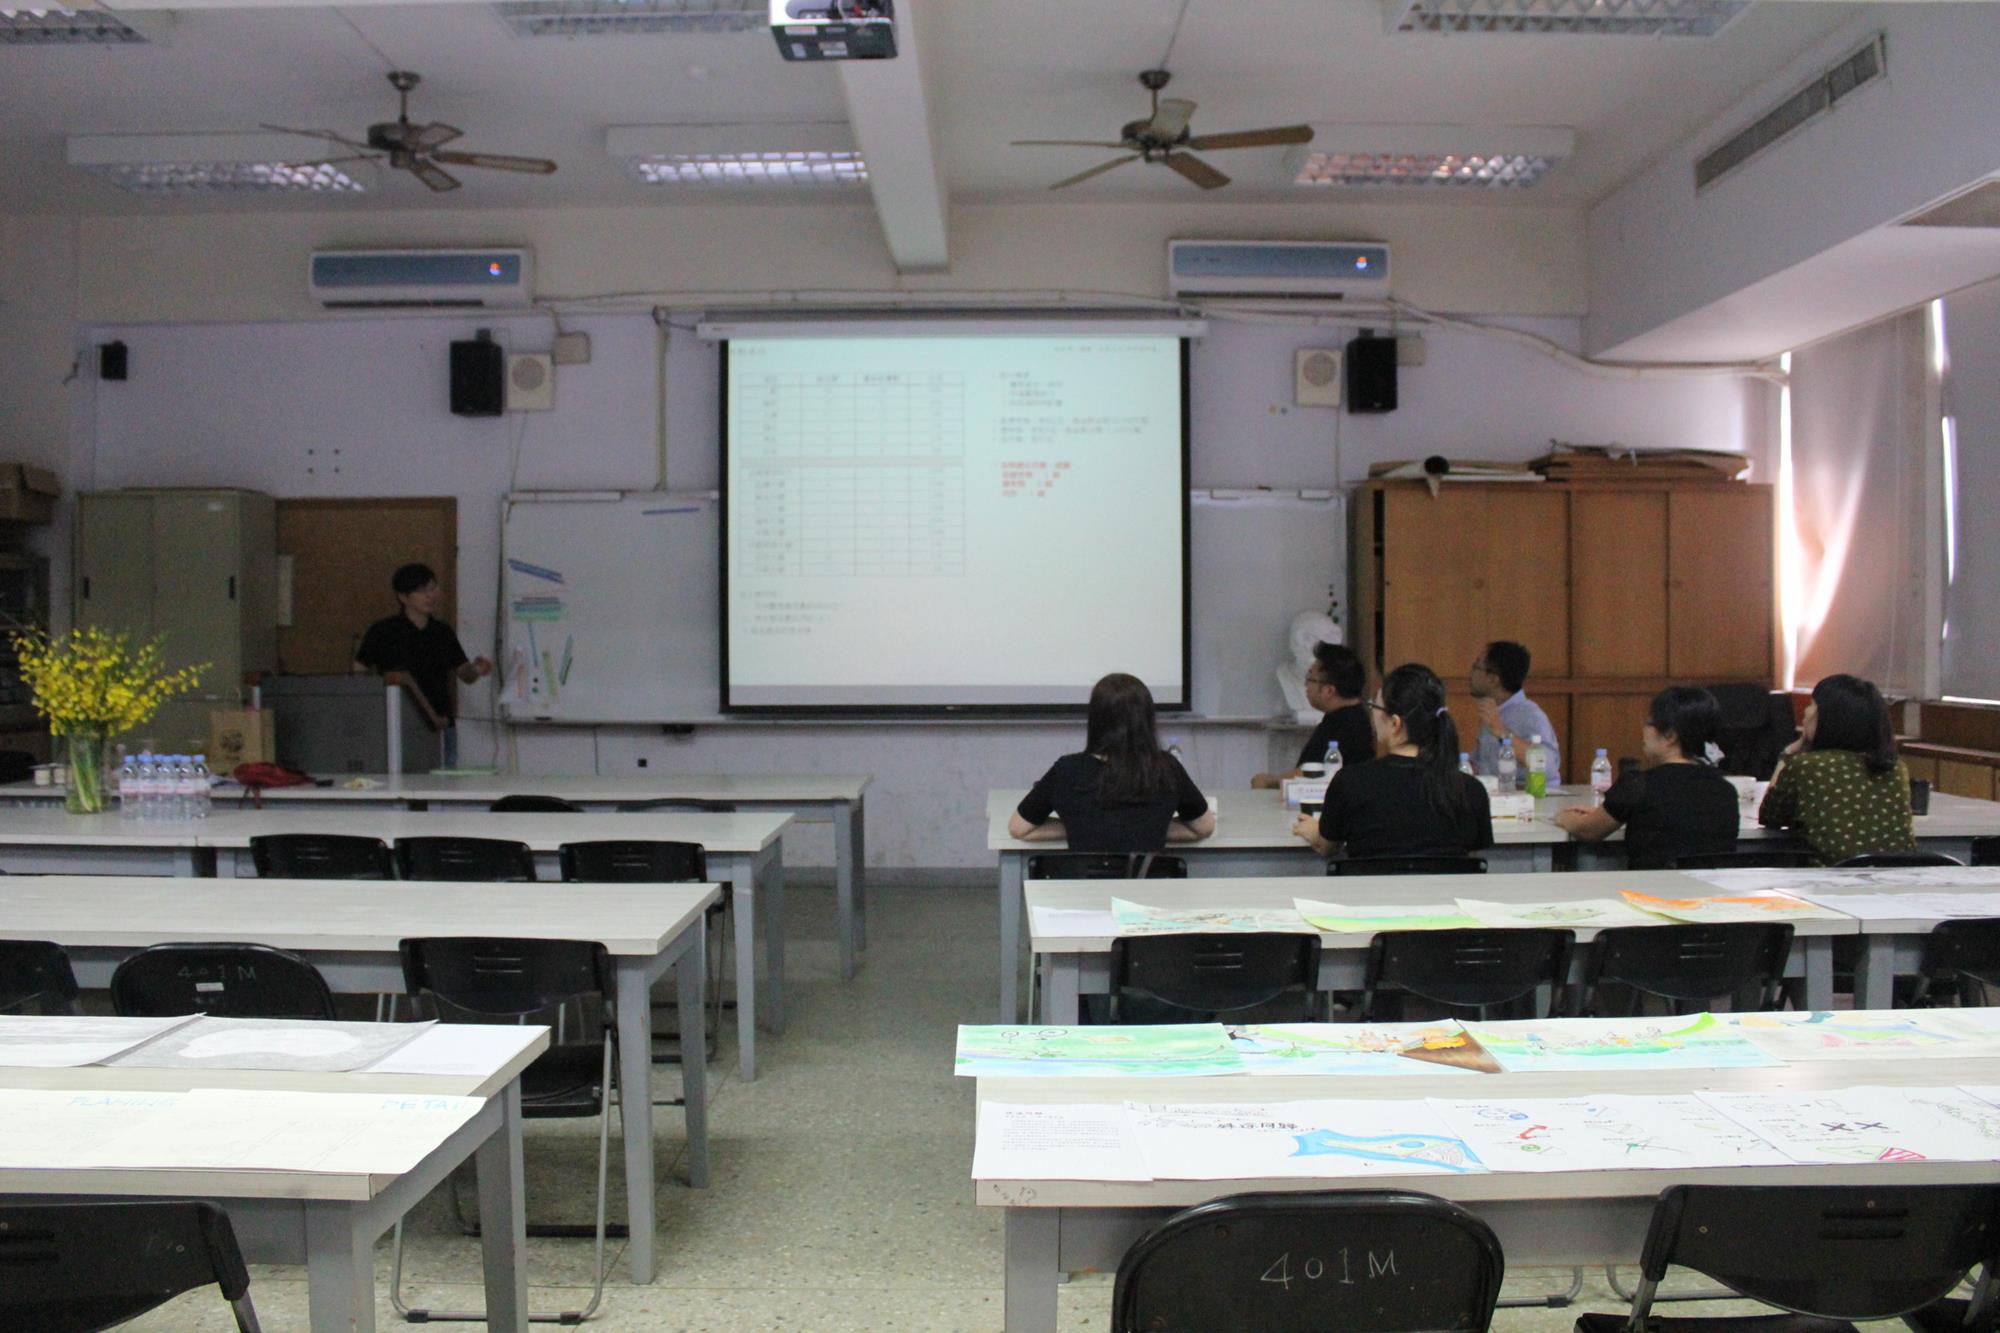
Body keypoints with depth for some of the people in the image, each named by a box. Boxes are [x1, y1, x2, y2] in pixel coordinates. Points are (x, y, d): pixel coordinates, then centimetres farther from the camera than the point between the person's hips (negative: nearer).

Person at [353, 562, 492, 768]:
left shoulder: (442, 632, 11)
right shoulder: (383, 631, -1)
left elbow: (464, 674, 15)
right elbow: (357, 675, -2)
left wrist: (475, 670, -10)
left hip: (442, 730, 4)